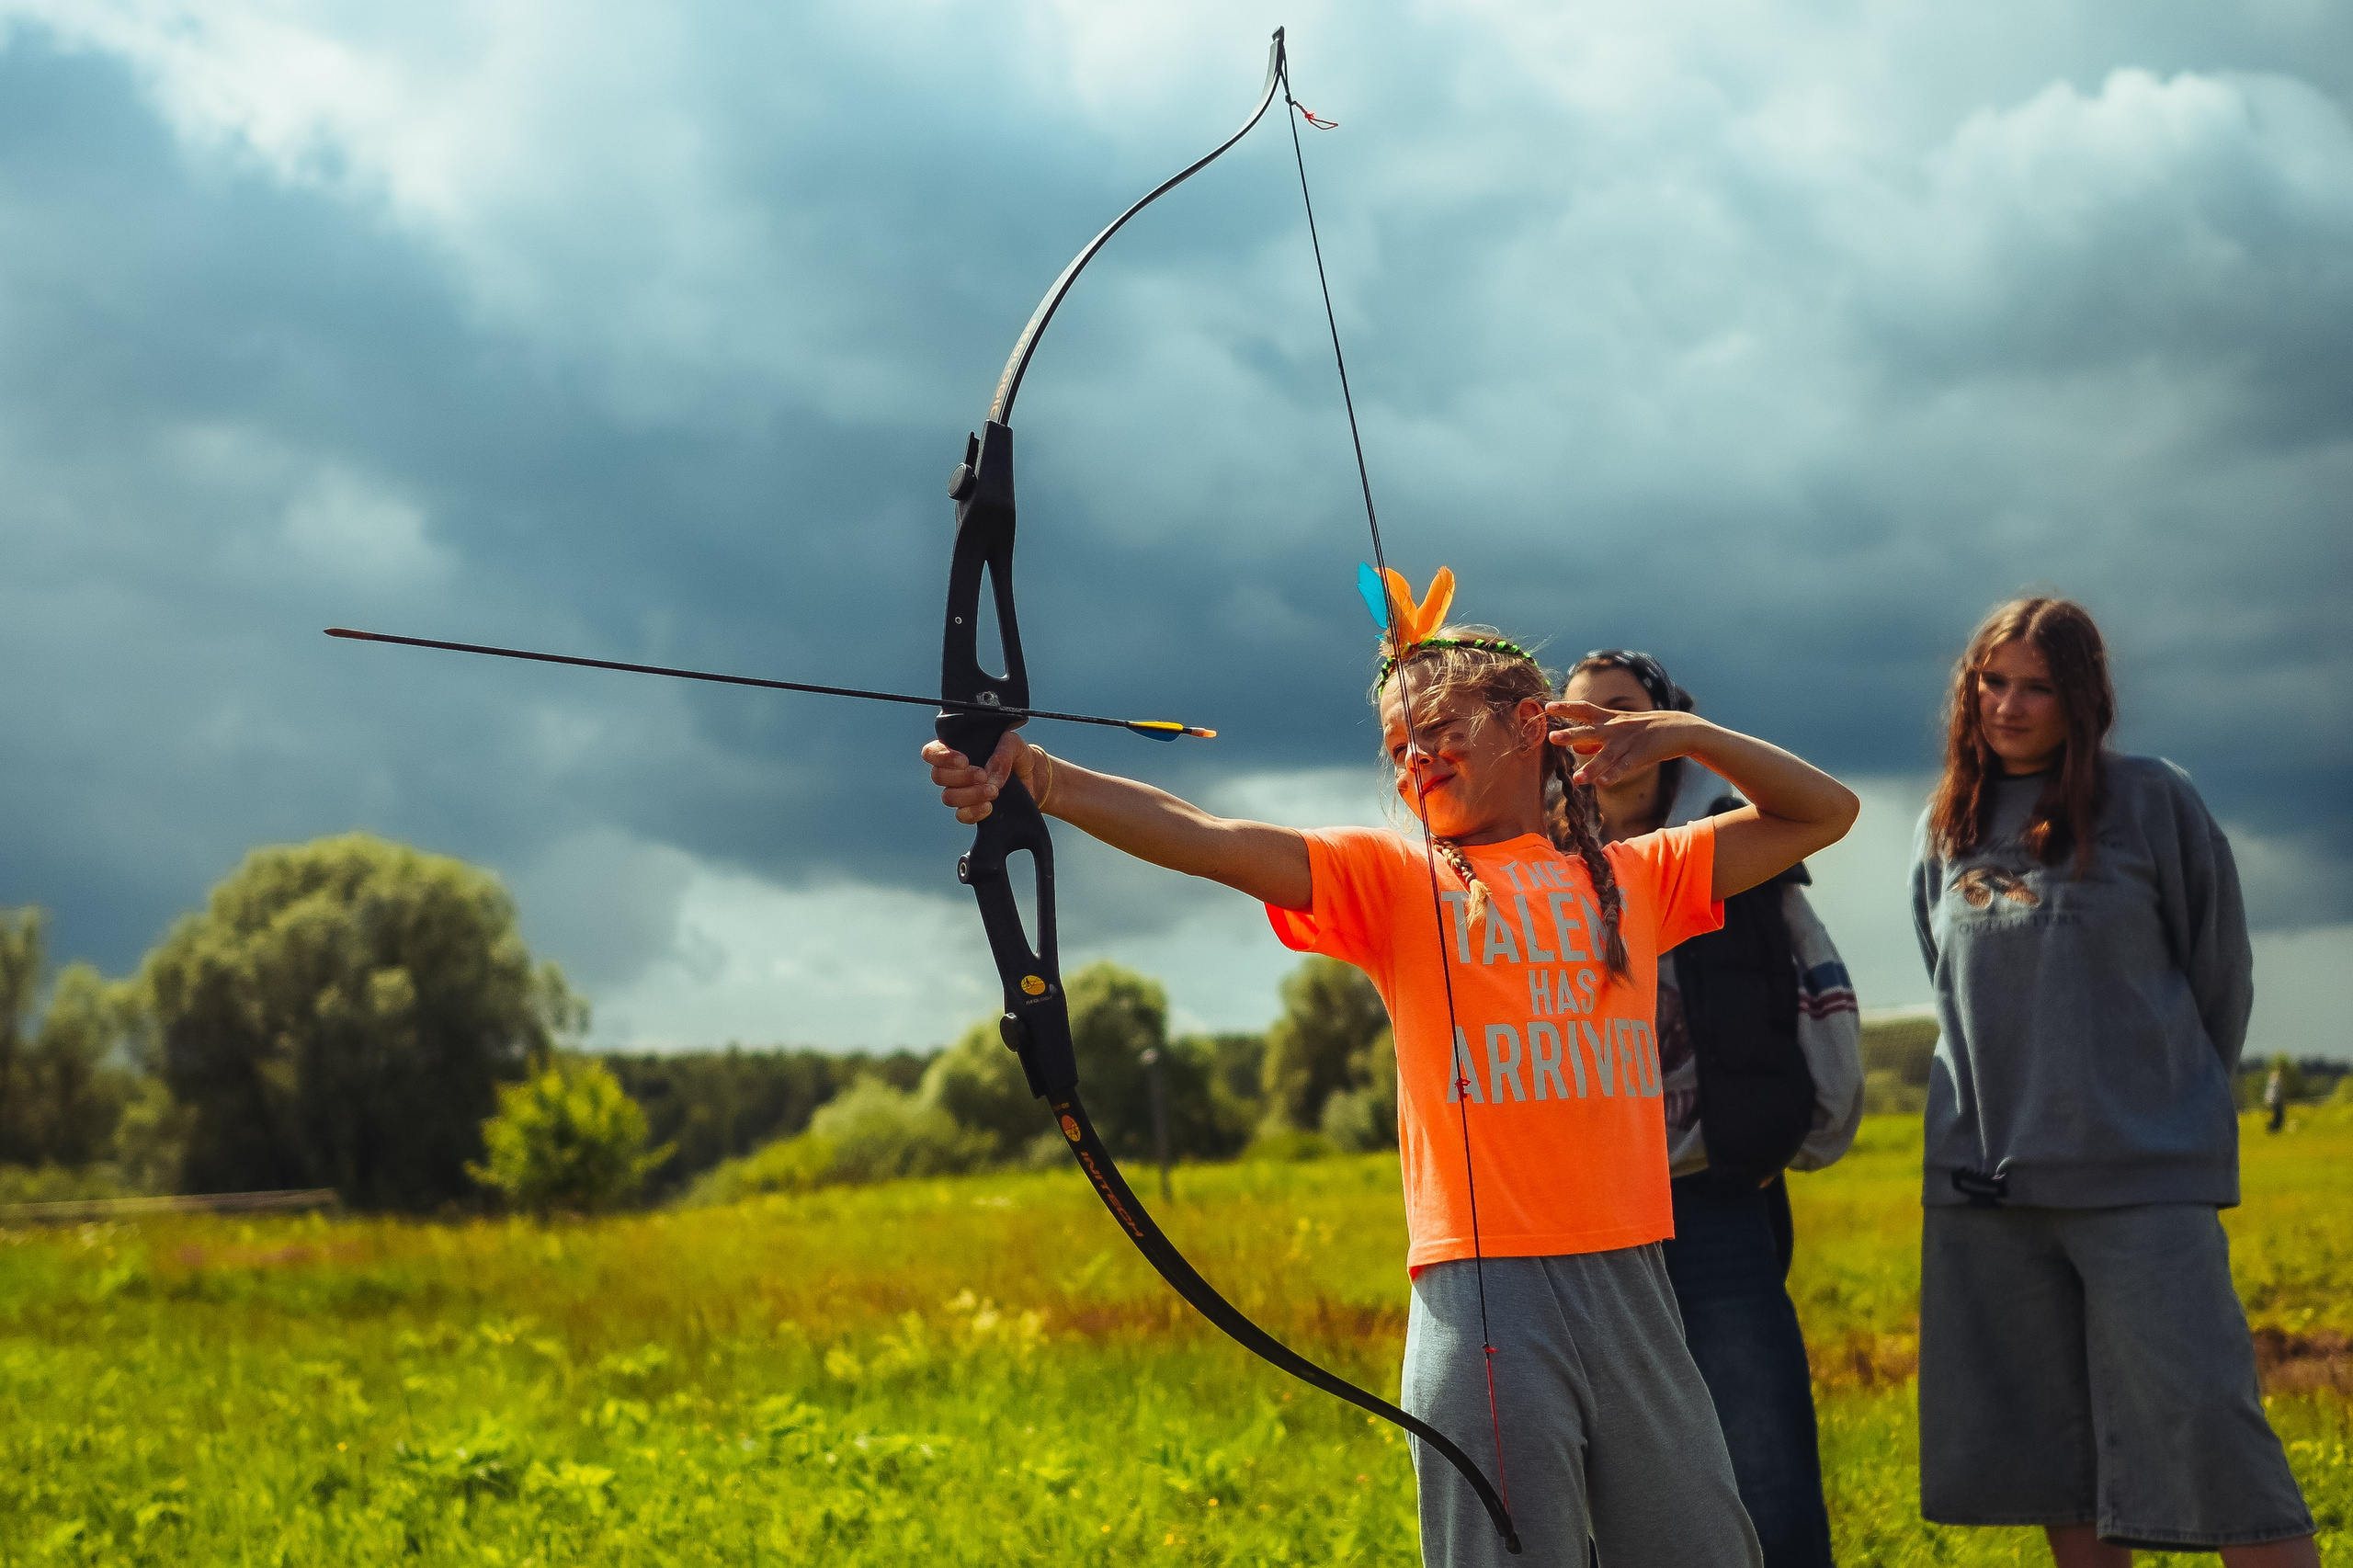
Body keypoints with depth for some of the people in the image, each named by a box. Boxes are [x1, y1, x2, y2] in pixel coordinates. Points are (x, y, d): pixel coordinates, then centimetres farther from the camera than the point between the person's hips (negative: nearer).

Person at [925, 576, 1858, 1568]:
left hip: (1633, 1288, 3)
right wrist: (1041, 780, -25)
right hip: (1482, 1298, -3)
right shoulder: (1392, 879, 6)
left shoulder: (1631, 880, 14)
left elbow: (1823, 812, 25)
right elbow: (1207, 841, -10)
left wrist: (1685, 733, 9)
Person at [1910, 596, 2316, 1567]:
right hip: (1983, 1178, 5)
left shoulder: (2152, 801, -1)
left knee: (2203, 1429, -11)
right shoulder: (1948, 828, 11)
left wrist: (2173, 1112, 10)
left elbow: (2220, 975, 5)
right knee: (2051, 1446, 7)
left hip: (2145, 1176, -4)